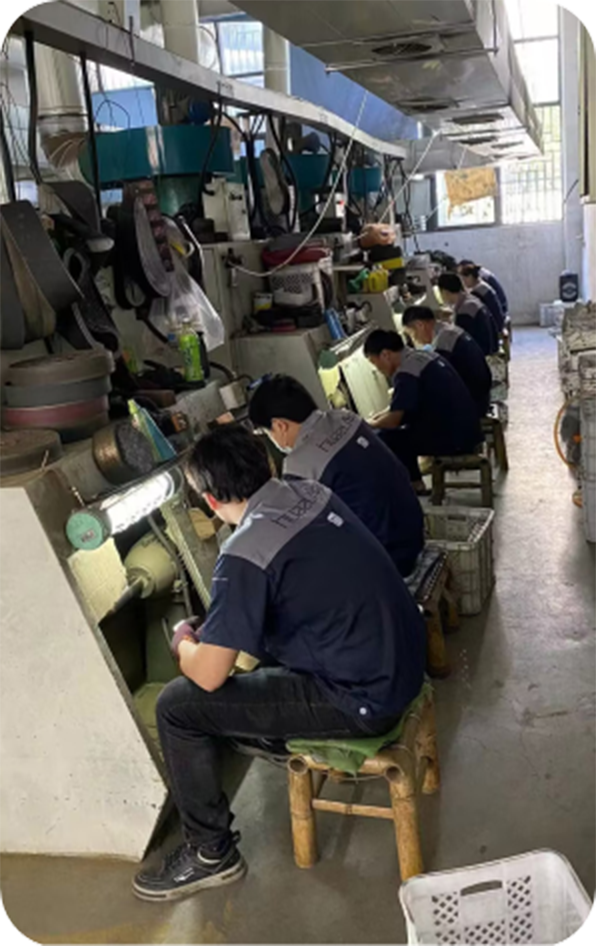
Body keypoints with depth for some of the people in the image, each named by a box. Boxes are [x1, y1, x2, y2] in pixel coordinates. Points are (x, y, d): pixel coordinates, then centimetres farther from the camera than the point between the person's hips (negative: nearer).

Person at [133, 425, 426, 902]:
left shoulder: (245, 555, -22)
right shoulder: (314, 493, 1)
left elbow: (209, 675, -18)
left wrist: (184, 642, 6)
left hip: (366, 702, -8)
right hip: (407, 660, 9)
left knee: (177, 706, -1)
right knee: (263, 624, 28)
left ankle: (211, 853, 15)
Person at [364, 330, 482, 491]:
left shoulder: (406, 373, -17)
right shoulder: (423, 356, 12)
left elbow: (394, 420, -16)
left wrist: (370, 425, 4)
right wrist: (379, 416, 20)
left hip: (453, 438, -10)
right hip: (468, 428, 10)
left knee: (385, 438, -3)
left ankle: (415, 484, 14)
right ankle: (412, 480, 26)